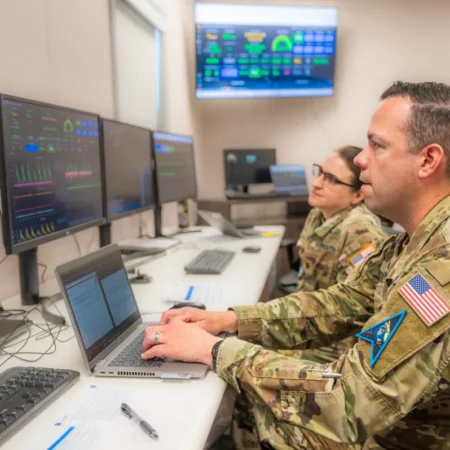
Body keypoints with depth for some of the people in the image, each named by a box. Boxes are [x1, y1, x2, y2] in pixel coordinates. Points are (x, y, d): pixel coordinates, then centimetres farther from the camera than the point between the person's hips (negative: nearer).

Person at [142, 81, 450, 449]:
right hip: (382, 419, 7)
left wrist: (214, 349, -23)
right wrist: (225, 320, -10)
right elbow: (334, 304, 2)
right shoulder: (415, 241, -1)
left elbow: (346, 408, -32)